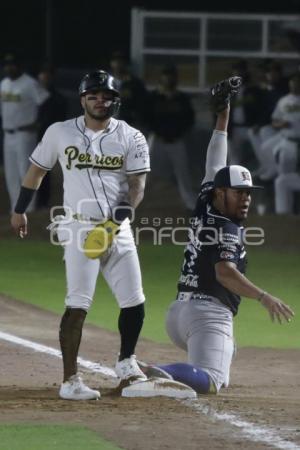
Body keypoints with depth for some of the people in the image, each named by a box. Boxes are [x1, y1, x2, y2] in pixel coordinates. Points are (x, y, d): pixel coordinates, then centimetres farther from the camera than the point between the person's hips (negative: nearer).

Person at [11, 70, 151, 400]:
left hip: (118, 230, 2)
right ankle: (70, 381, -13)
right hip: (80, 228, -2)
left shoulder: (131, 138, 2)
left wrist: (115, 221, -17)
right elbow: (37, 169, 15)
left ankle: (126, 361, 30)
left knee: (134, 302, 3)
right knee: (78, 305, -13)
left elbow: (137, 186, -4)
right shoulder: (60, 133, 2)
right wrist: (19, 210, 19)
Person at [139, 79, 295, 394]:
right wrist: (263, 297, -34)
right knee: (210, 382, -23)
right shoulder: (227, 230, -9)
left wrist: (223, 115, 29)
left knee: (218, 373, 29)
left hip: (178, 312, 9)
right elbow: (225, 273, -25)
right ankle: (152, 375, -45)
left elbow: (214, 166, 24)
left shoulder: (205, 206, 14)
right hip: (208, 311, -9)